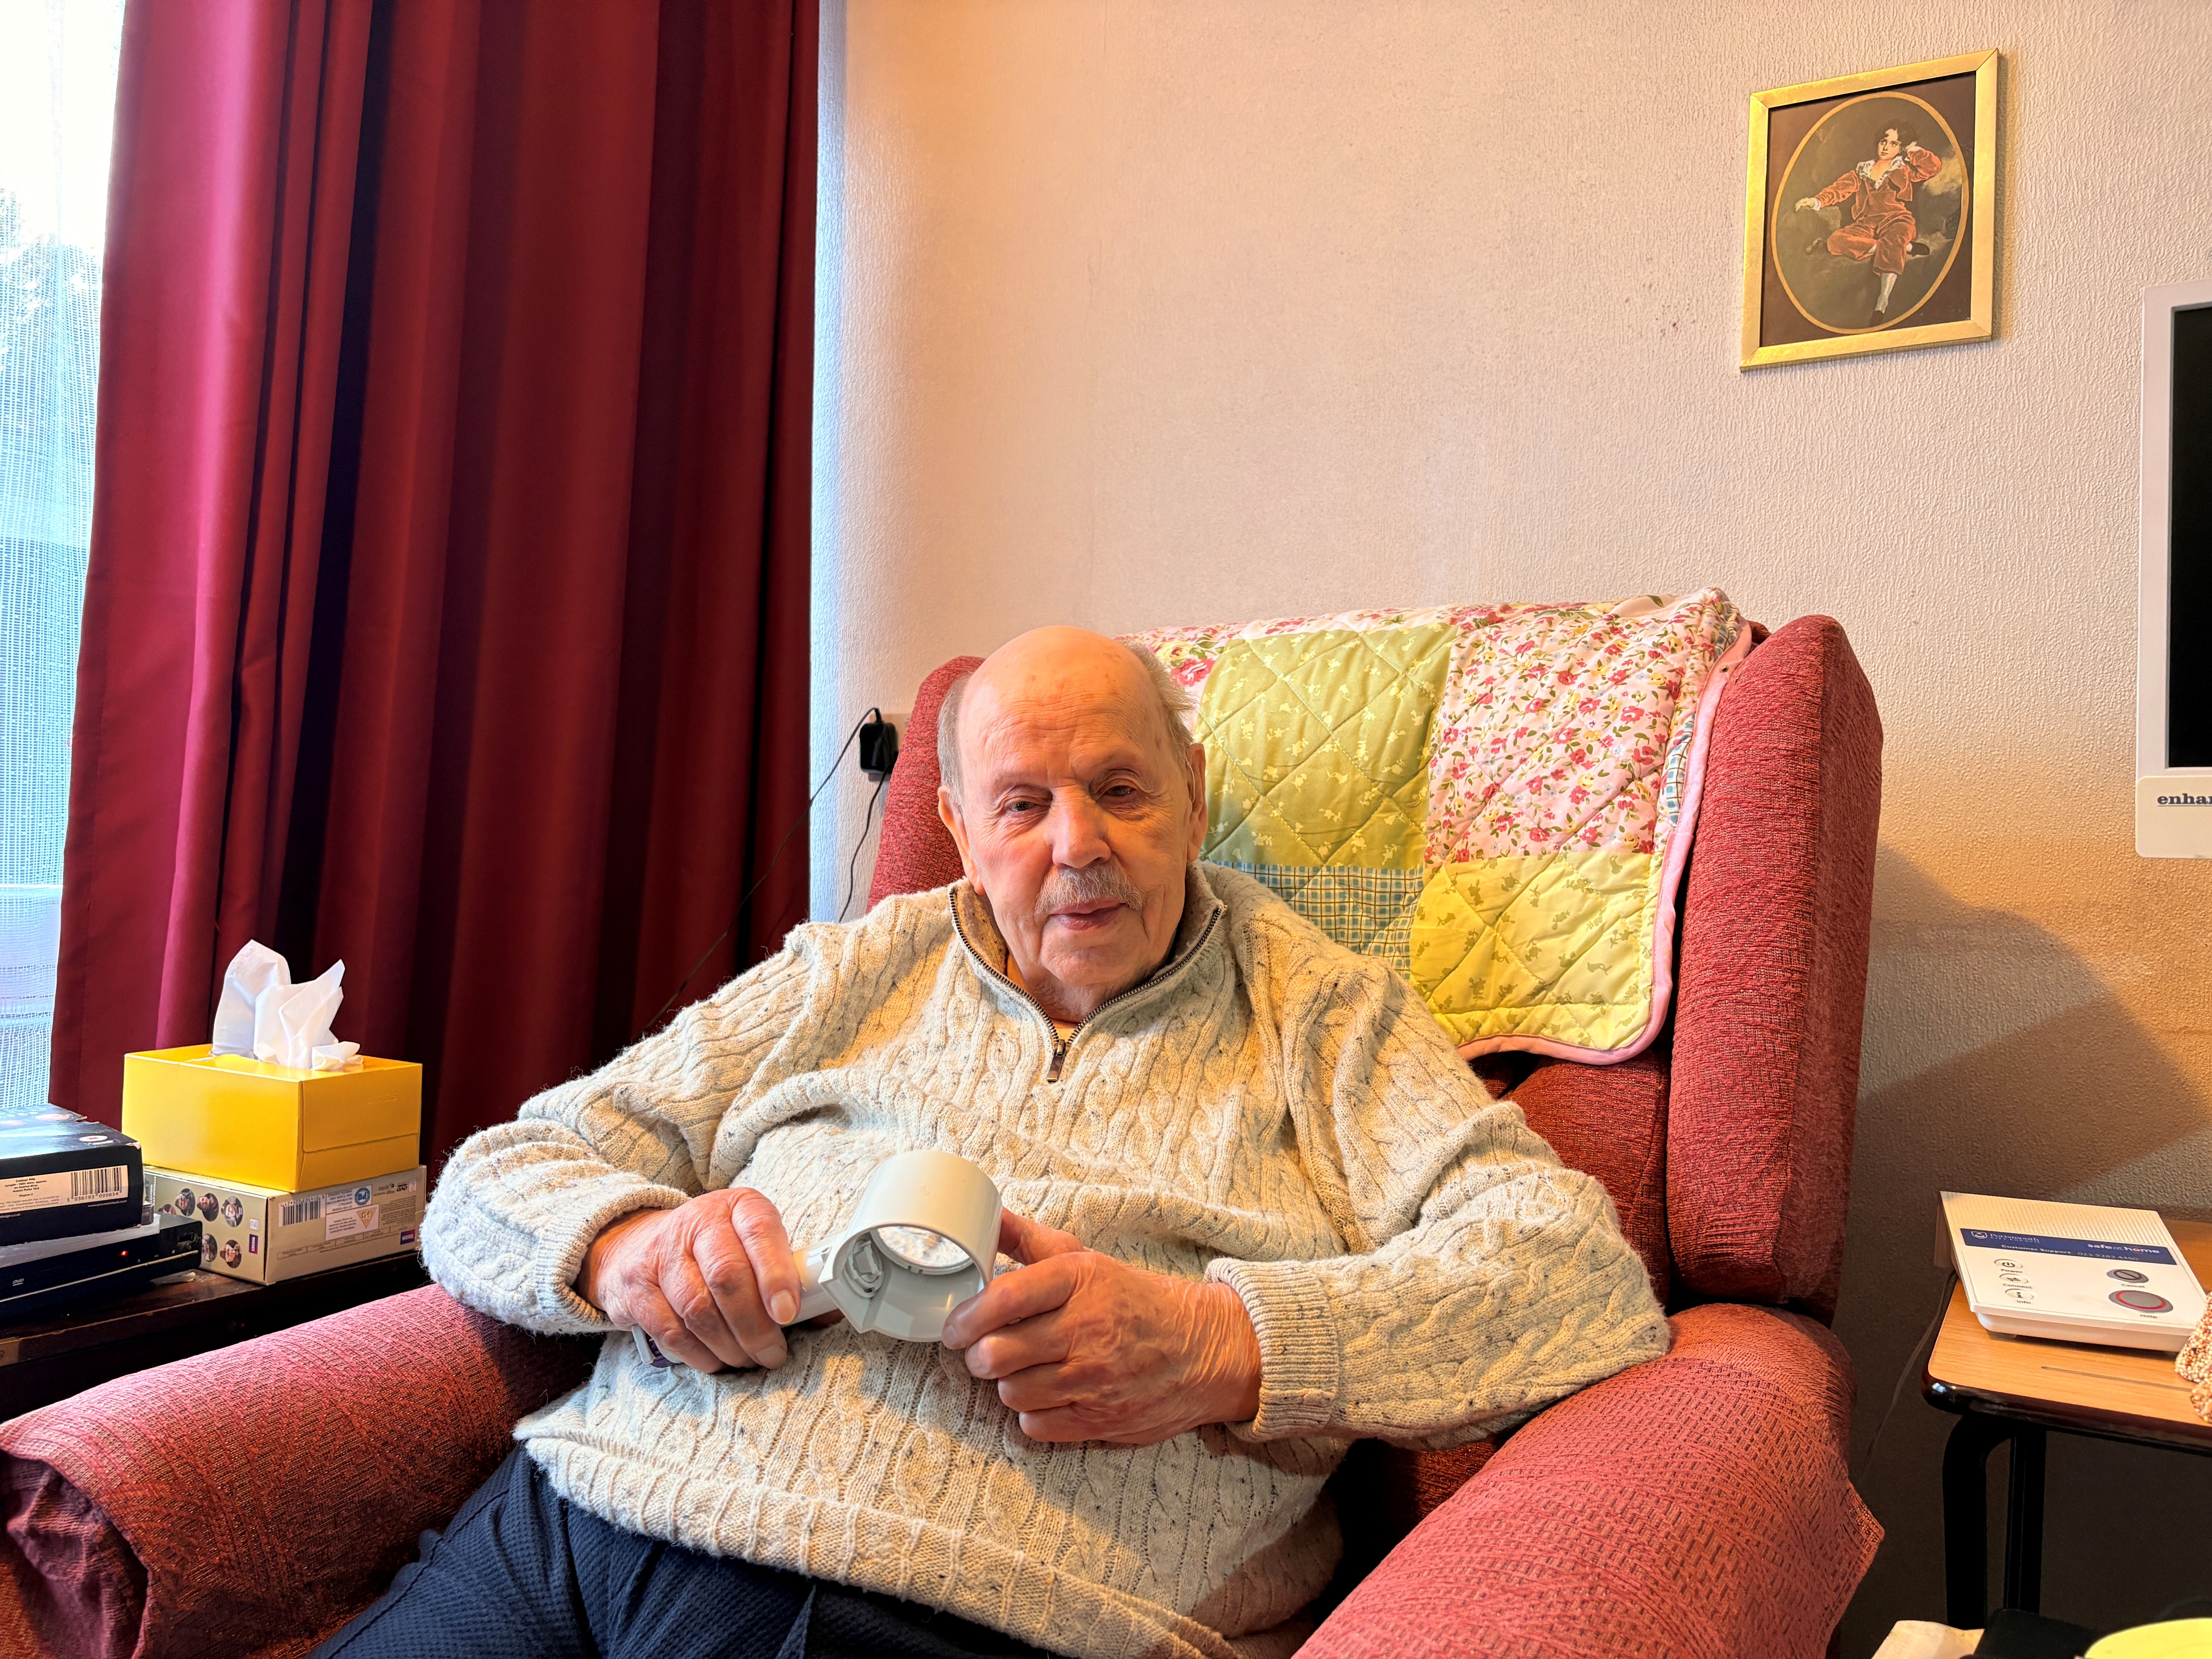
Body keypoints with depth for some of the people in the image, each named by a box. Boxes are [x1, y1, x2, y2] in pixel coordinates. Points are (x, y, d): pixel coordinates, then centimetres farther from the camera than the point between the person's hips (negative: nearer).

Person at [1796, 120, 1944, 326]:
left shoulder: (1905, 169, 20)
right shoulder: (1862, 171, 27)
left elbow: (1935, 165, 4)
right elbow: (1842, 189, 13)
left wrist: (1912, 151, 15)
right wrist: (1818, 201, -5)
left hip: (1896, 219, -3)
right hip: (1866, 224, 3)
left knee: (1894, 239, -39)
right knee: (1836, 241, -29)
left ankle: (1883, 300, -52)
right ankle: (1905, 249, -21)